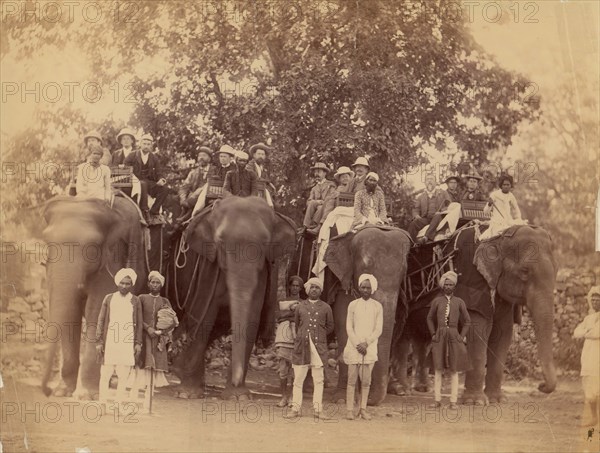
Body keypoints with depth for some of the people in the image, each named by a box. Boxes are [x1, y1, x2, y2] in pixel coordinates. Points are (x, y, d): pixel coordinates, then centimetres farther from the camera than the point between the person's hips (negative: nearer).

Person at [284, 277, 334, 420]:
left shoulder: (325, 308, 9)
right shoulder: (301, 306, 10)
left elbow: (330, 327, 15)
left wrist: (318, 337, 8)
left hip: (319, 346, 0)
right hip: (301, 346, 0)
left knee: (318, 380, -1)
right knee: (298, 378, -1)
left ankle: (318, 409, 4)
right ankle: (296, 409, 5)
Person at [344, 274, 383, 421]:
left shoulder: (377, 307, 6)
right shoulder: (353, 305, 5)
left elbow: (378, 330, 2)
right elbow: (349, 327, 2)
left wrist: (365, 343, -9)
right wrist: (357, 344, -9)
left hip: (369, 347, 1)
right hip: (354, 347, -1)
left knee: (366, 380, 1)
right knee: (352, 379, -2)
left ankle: (363, 409, 7)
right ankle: (349, 410, 0)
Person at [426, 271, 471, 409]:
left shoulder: (459, 302, 4)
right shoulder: (437, 301, 5)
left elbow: (467, 321, 11)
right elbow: (430, 318, 15)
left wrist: (462, 336, 2)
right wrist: (433, 334, 5)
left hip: (454, 337, 0)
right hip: (439, 337, 0)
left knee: (454, 370, 0)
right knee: (438, 368, -2)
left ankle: (453, 401, 1)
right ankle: (437, 400, 1)